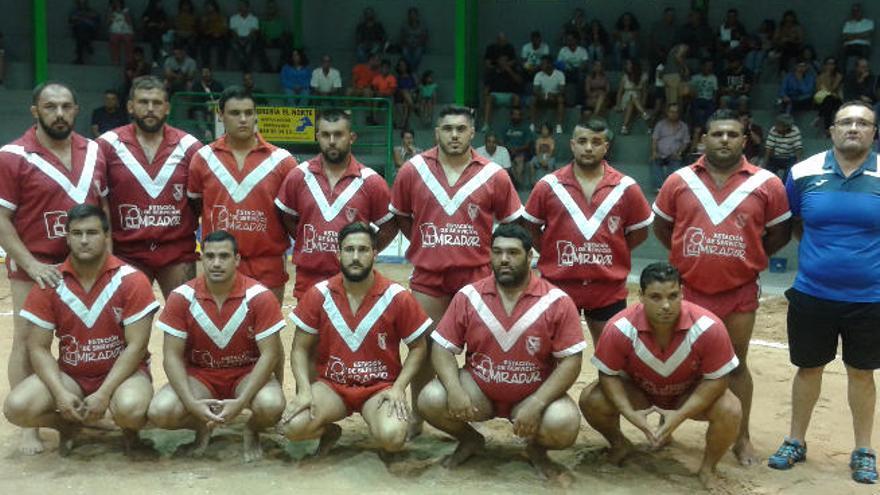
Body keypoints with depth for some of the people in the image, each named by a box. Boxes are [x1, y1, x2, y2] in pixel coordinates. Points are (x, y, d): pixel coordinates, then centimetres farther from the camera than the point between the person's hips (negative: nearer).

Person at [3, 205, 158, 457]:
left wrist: (104, 393, -22)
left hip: (121, 371, -3)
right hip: (69, 374, 3)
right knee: (17, 407, -22)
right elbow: (38, 347, -4)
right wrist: (60, 393, -20)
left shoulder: (131, 280, -13)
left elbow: (136, 346, -14)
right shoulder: (49, 284, -4)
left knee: (130, 408, -36)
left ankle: (129, 429, 4)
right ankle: (69, 425, 11)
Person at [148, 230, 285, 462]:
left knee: (271, 405, -33)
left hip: (247, 374, -1)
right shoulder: (182, 297, -11)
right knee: (160, 412, -26)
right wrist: (191, 403, -24)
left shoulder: (259, 296, -15)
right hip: (199, 375, 2)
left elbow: (270, 353, -16)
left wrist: (241, 402, -26)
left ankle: (251, 432, 6)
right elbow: (172, 356, -9)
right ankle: (202, 428, 11)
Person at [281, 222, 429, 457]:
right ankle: (330, 431, 12)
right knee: (292, 426, -24)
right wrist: (305, 391, -14)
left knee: (392, 437, -31)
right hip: (331, 385, 2)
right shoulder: (319, 294, -3)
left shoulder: (397, 297, -8)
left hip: (380, 387, -2)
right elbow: (300, 349, 2)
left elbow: (418, 348, 2)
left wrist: (398, 387, -12)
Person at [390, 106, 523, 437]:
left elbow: (512, 223, 8)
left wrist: (494, 254, 2)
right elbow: (400, 216, 12)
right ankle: (417, 418, 25)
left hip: (476, 275, 0)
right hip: (427, 275, 1)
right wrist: (424, 243, 6)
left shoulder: (493, 175, -2)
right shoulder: (413, 170, 0)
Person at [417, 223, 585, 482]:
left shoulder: (557, 301, -11)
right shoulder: (468, 296, -4)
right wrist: (454, 389, -22)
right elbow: (443, 347, -2)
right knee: (431, 400, -23)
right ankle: (470, 439, 10)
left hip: (534, 394, -2)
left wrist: (536, 404, -25)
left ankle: (536, 448, 8)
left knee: (564, 424, -31)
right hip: (478, 389, 2)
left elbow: (571, 360, -12)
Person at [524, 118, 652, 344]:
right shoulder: (549, 185, -2)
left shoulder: (626, 187, -2)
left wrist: (612, 253, -1)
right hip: (558, 286, 0)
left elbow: (639, 232, 6)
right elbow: (531, 228, 7)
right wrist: (553, 254, -1)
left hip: (609, 289, 0)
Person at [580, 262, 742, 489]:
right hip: (639, 390, 1)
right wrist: (630, 414, -30)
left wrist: (680, 415, -31)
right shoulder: (620, 328, -29)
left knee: (730, 411, -29)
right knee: (591, 400, -22)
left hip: (691, 394, -1)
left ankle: (707, 469, 1)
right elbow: (608, 374, -16)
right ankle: (619, 445, 12)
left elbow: (717, 378, -22)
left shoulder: (708, 327, -31)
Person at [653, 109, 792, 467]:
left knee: (736, 364, 11)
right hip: (687, 289, 1)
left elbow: (780, 232, 5)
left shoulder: (766, 184, -4)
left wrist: (749, 258, 1)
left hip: (739, 291, -1)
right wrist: (688, 255, 4)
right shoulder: (679, 181, -1)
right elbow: (661, 226, 9)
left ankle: (742, 438, 23)